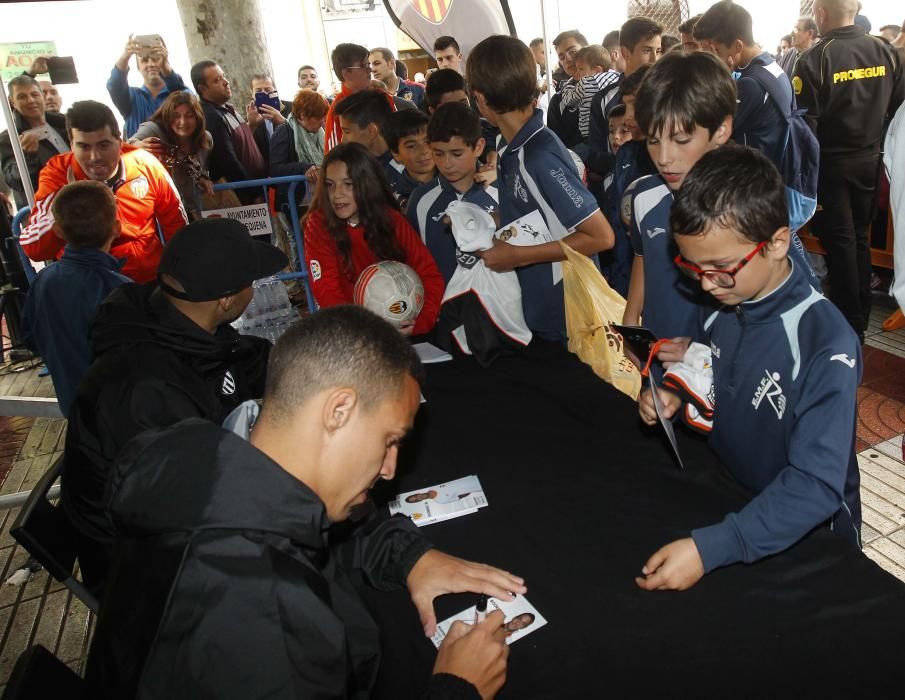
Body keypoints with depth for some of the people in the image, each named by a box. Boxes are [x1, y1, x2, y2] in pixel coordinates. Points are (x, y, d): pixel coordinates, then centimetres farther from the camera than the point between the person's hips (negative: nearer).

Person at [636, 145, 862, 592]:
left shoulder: (826, 345, -24)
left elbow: (816, 486, -27)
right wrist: (676, 397, -8)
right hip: (728, 504, 6)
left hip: (808, 544, -5)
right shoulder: (725, 306, -3)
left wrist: (709, 549, -34)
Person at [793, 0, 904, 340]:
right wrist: (875, 144, 16)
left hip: (830, 163, -5)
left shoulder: (814, 60, -17)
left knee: (839, 241, 4)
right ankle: (861, 317, 25)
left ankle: (847, 322, 11)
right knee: (860, 237, 16)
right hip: (868, 159, 5)